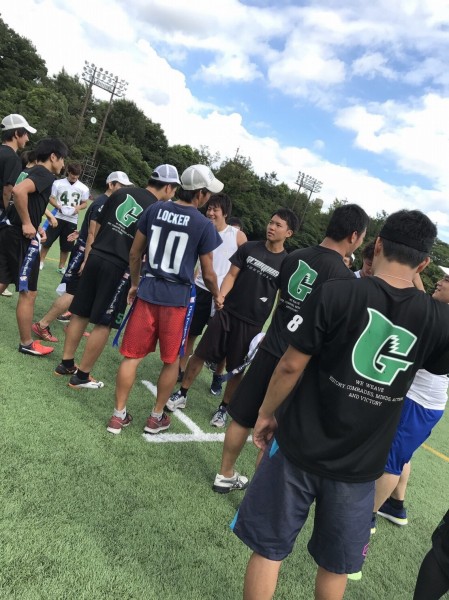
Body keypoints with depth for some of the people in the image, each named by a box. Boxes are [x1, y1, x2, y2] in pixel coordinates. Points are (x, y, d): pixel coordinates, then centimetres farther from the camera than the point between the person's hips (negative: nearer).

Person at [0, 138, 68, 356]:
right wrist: (27, 224, -22)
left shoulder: (34, 172, 18)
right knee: (28, 293, 1)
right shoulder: (45, 174, -12)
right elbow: (19, 191, -30)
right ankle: (27, 344, 12)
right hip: (21, 237, -9)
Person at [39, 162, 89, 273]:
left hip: (72, 220, 1)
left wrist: (77, 208, -13)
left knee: (66, 246, 8)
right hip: (58, 217, -1)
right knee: (47, 241, 3)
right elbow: (51, 198, 2)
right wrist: (59, 207, -17)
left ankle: (61, 267, 22)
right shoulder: (58, 183, -1)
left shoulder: (83, 188, 2)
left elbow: (84, 204, 9)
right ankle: (41, 261, 20)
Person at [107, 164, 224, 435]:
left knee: (133, 356, 11)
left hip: (148, 292, 3)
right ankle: (156, 417, 27)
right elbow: (208, 274, -4)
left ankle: (119, 415, 20)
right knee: (172, 361, 15)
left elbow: (135, 254, 6)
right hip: (178, 298, -3)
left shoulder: (155, 210, 1)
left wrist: (134, 284, 21)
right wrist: (217, 295, 15)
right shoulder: (204, 225, -10)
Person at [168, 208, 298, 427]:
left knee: (237, 369, 9)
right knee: (200, 354, 6)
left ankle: (223, 408, 28)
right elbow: (232, 275, 1)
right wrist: (220, 297, -16)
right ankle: (181, 395, 24)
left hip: (252, 324, -1)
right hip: (227, 312, 1)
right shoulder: (249, 248, 0)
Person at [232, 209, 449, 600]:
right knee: (336, 566, 23)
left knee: (267, 548, 17)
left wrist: (267, 413, 3)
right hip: (359, 467, 3)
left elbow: (291, 366, -13)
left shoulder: (336, 293, -16)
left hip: (300, 448, -2)